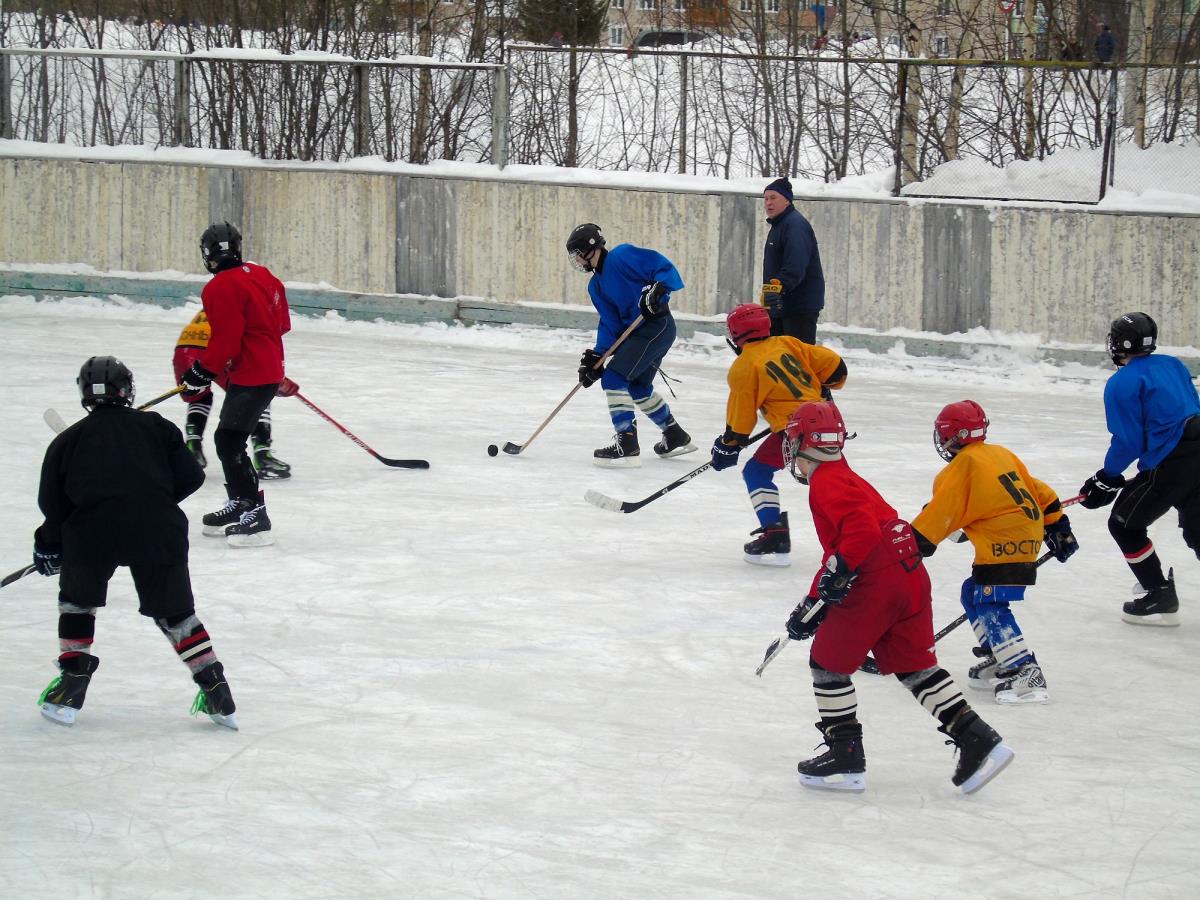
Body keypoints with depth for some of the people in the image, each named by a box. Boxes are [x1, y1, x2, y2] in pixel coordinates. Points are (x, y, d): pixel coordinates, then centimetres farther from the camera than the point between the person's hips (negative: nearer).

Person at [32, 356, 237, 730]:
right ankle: (217, 694, 11)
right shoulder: (156, 427, 15)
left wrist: (49, 544, 28)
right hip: (157, 530, 1)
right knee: (174, 611, 16)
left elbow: (53, 502, 13)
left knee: (77, 601, 24)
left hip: (93, 531, -1)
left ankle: (70, 690, 19)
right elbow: (190, 476, 9)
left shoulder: (69, 439, 14)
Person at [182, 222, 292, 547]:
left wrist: (200, 374, -8)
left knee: (229, 441, -12)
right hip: (270, 367, 10)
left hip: (251, 377, -10)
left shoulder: (220, 289, -17)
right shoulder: (260, 274, 9)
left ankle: (255, 513, -18)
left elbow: (225, 343, -19)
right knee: (228, 438, 20)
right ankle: (239, 505, 28)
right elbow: (282, 322, 17)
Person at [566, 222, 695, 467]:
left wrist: (657, 290, -33)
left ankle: (626, 445, -16)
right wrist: (596, 356, 1)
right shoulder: (596, 285, 15)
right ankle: (677, 438, 39)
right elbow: (610, 322, 11)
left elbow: (664, 267, -15)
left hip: (657, 325, -10)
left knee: (614, 377, -15)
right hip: (637, 332, 10)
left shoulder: (622, 255, -11)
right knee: (638, 387, 22)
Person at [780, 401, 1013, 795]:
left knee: (828, 662, 4)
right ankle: (977, 740, 7)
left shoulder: (826, 484, -7)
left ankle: (845, 757, 6)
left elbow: (862, 529, -24)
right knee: (916, 665, 16)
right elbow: (838, 549, 30)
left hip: (875, 583, -10)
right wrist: (813, 604, 29)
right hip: (910, 575, 10)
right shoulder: (844, 478, 25)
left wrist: (838, 572, -27)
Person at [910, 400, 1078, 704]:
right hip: (1027, 538, 10)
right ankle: (1000, 661, 23)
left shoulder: (963, 465, -7)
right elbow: (1039, 491, 22)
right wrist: (1057, 527, 28)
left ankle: (1026, 674, -25)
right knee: (974, 595, 20)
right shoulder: (1001, 455, 19)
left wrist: (913, 543, -5)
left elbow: (941, 512, -10)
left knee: (990, 607, -14)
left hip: (1004, 543, -10)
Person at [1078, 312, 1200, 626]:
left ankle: (1161, 599, 8)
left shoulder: (1121, 384, -10)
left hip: (1169, 466, -7)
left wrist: (1107, 478, 2)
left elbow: (1128, 441, -12)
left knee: (1125, 525, 9)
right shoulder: (1173, 365, 12)